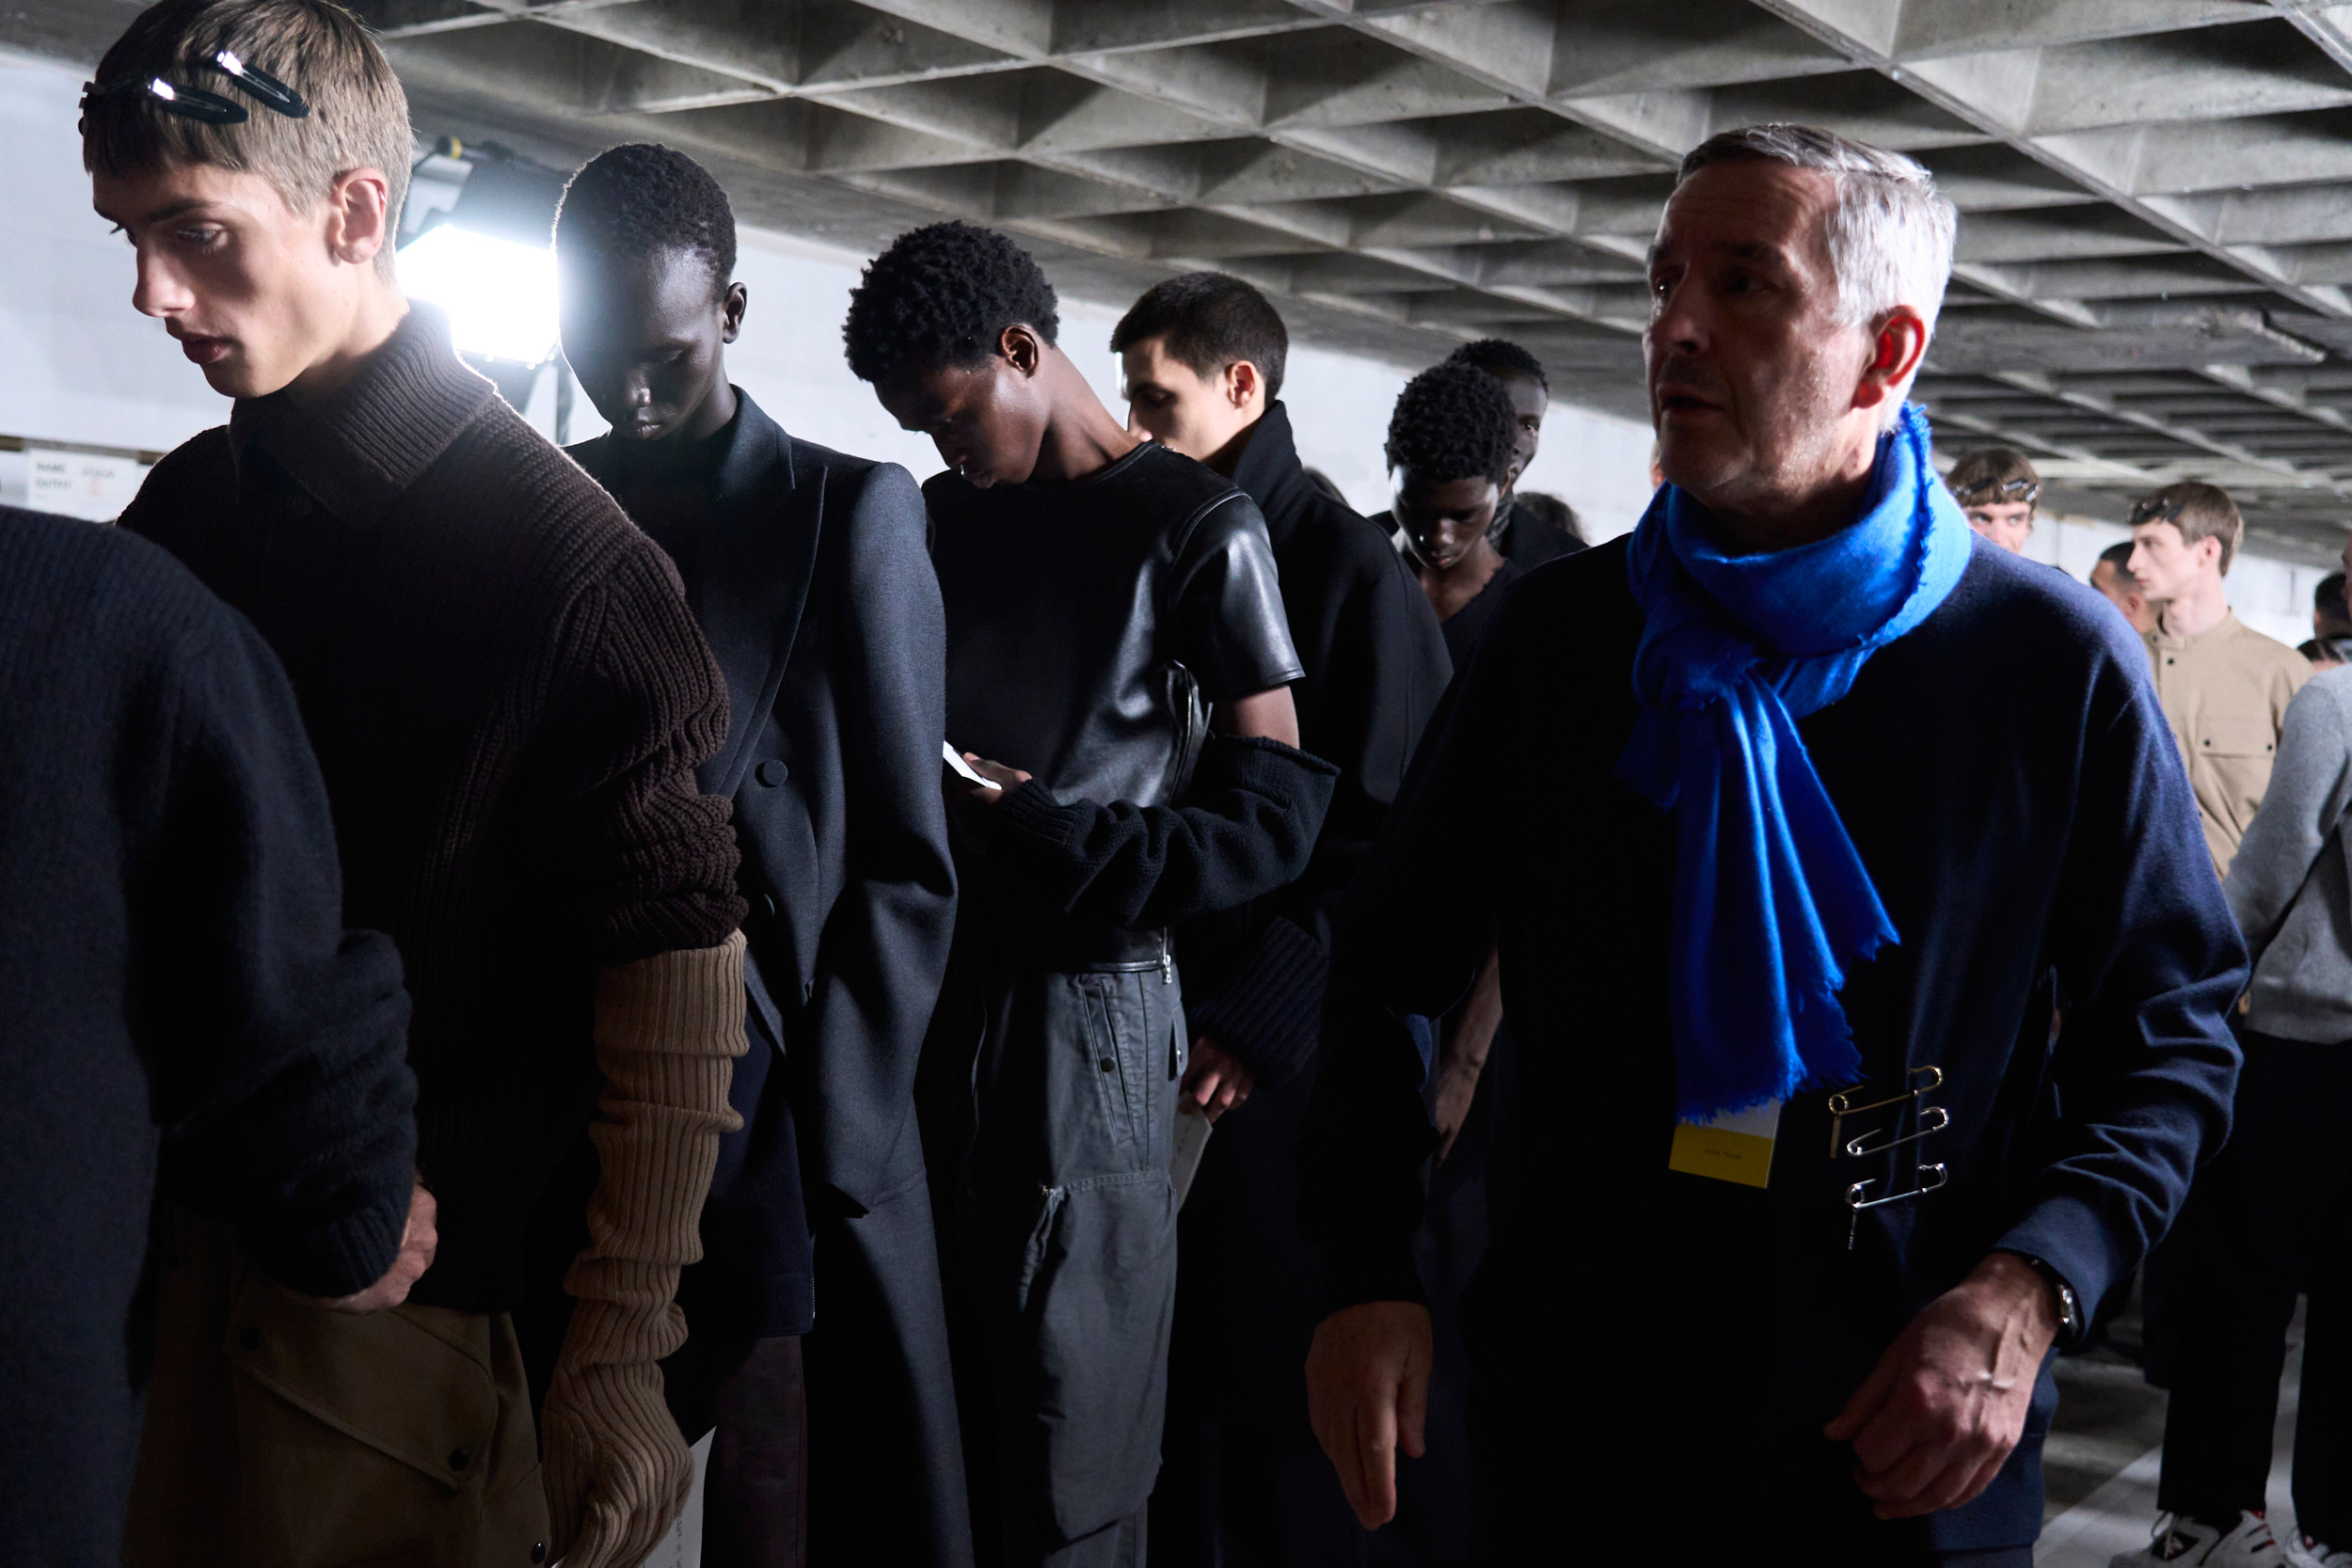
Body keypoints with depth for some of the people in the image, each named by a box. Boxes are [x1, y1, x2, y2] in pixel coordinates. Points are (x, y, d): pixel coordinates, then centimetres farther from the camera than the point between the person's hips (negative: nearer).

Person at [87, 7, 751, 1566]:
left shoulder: (564, 555, -15)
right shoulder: (184, 512, 6)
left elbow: (678, 986, -16)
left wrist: (622, 1359, -15)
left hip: (422, 1318, -6)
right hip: (168, 1256, 6)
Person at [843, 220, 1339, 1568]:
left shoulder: (1196, 527, -2)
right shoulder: (946, 517, 15)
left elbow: (1277, 817, -7)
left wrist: (1045, 847, -12)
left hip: (1083, 1012, -5)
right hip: (931, 997, 6)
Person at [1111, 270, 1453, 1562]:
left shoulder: (1348, 570, -9)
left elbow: (1397, 837, -13)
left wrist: (1257, 1017, -16)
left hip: (1277, 1063, -6)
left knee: (1277, 1391, 3)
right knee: (1162, 1364, 12)